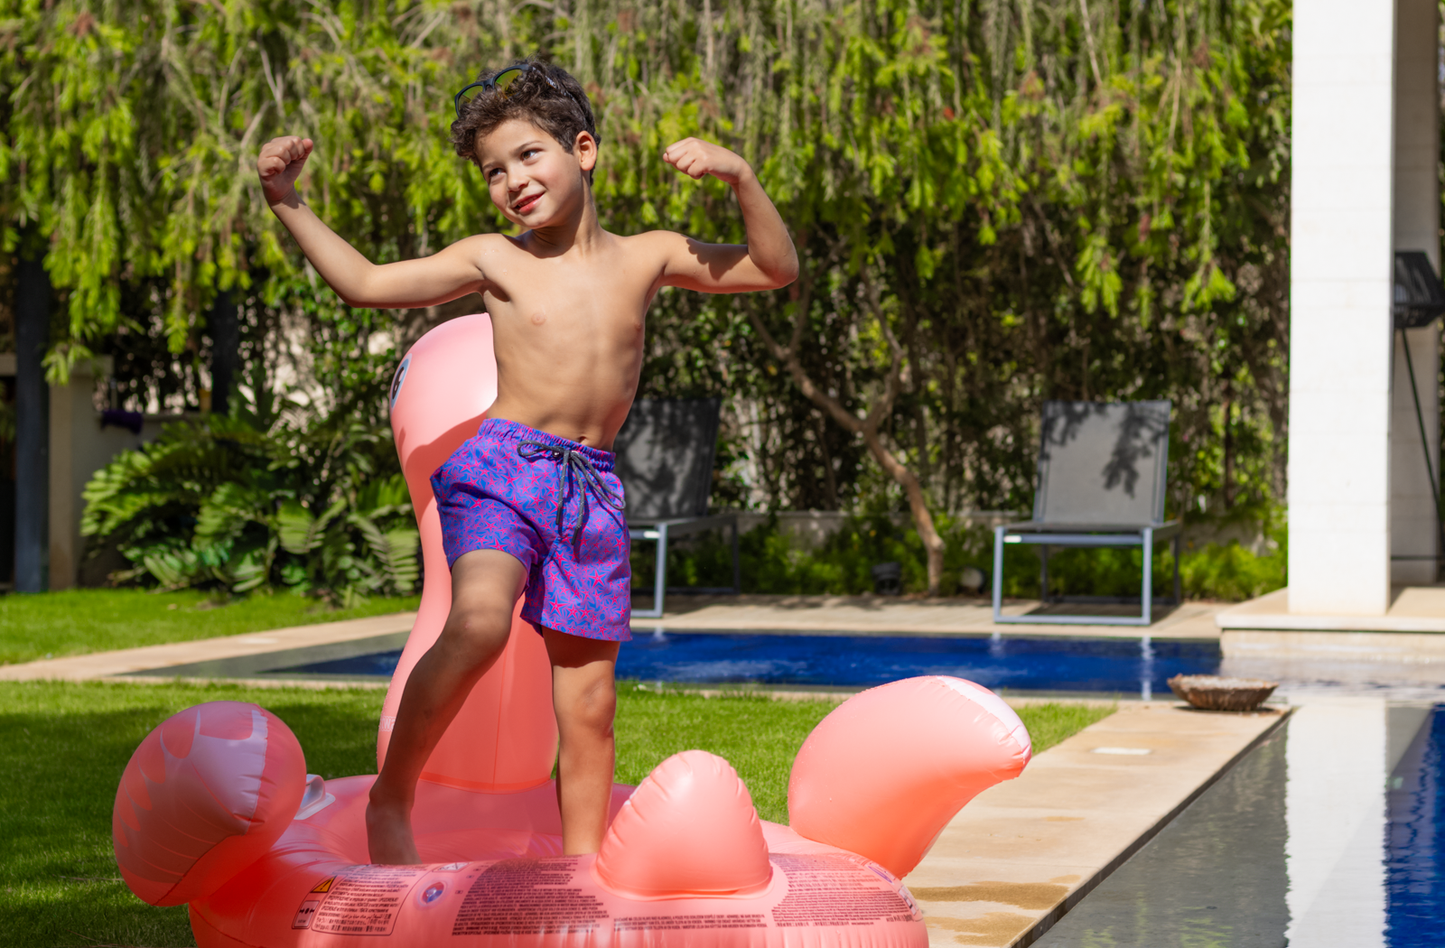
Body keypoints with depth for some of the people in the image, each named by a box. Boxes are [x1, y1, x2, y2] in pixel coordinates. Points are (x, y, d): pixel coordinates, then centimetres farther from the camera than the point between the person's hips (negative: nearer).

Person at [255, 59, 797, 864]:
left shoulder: (647, 257, 10)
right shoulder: (495, 260, 6)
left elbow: (777, 270, 10)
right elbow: (364, 283, 7)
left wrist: (740, 177, -3)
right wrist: (288, 202, 0)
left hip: (593, 493, 3)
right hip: (501, 466, -3)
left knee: (589, 705, 6)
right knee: (480, 622, -31)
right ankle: (391, 795, -17)